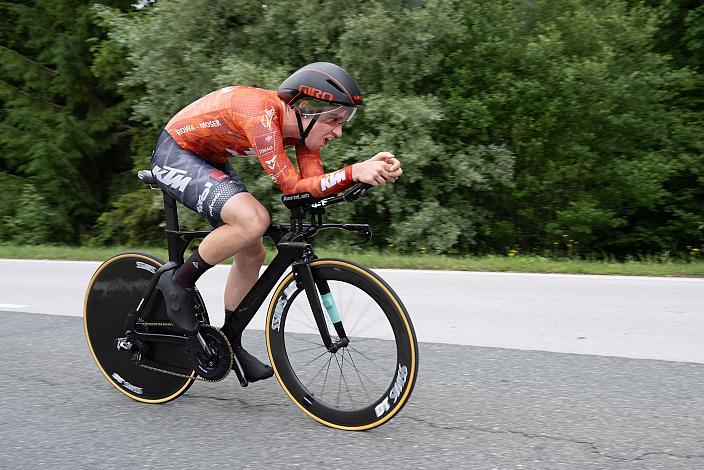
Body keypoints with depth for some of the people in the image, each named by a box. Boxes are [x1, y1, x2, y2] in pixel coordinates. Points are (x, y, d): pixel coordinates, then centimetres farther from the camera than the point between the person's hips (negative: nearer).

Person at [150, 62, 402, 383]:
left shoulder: (300, 124, -9)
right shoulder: (262, 113, -33)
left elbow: (314, 183, -17)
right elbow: (292, 187, -35)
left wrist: (374, 167, -30)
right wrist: (355, 172, -42)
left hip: (209, 161, 9)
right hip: (175, 155, -9)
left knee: (252, 252, 4)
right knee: (253, 219, -30)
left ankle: (229, 344, 20)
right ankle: (179, 282, -9)